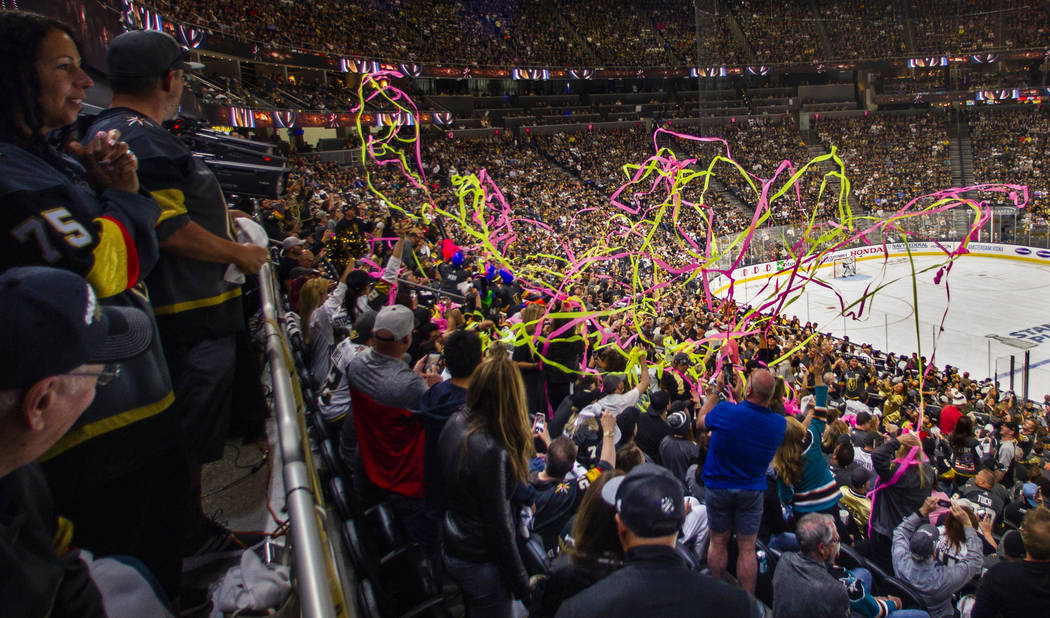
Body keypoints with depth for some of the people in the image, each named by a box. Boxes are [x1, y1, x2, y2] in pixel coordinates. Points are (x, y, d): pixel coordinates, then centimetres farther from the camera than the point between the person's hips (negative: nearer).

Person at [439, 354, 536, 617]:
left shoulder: (456, 422, -8)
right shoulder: (490, 451, -33)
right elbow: (498, 526, -24)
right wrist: (521, 583, -11)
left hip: (454, 544, 8)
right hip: (480, 563, -8)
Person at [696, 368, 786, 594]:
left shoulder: (725, 411, -24)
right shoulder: (779, 423, -13)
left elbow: (700, 423, -3)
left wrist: (714, 392, 6)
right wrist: (738, 398, 11)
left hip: (719, 487, -1)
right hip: (752, 490, 2)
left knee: (718, 542, 15)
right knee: (747, 549, 10)